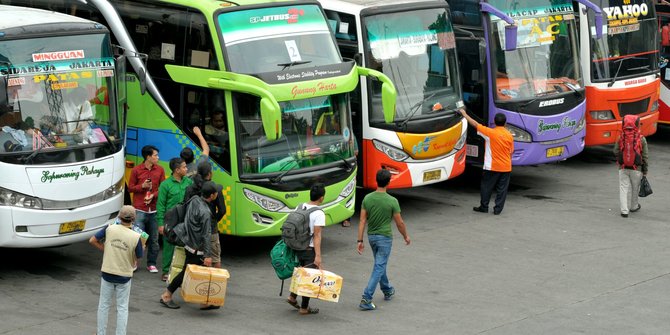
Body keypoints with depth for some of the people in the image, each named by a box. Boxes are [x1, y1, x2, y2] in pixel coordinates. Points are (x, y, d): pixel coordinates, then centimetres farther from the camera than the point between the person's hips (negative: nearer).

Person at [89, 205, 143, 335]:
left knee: (103, 305, 16)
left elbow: (92, 240, -4)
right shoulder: (136, 237, -16)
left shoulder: (110, 229, -11)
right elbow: (138, 258, -6)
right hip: (124, 276, -1)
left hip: (107, 273, 1)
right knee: (122, 308, 12)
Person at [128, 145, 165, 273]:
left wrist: (153, 196, -10)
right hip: (139, 209, -3)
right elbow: (130, 187, 6)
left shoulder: (160, 170, 7)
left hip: (154, 210, 3)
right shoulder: (136, 170, 0)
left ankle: (151, 263, 15)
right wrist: (142, 186, -12)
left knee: (154, 239, 5)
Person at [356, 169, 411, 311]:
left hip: (371, 236, 5)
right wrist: (406, 236, 9)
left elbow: (362, 221, -5)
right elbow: (399, 223, -9)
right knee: (379, 268, -2)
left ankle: (387, 291, 42)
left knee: (380, 265, 24)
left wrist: (360, 241, -1)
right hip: (385, 238, -5)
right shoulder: (392, 201, -17)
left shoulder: (367, 198, -7)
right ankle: (366, 299, -11)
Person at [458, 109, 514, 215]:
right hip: (506, 168, 3)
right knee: (502, 189, 8)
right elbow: (511, 152, 9)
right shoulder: (509, 136, 1)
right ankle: (498, 209, 7)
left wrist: (464, 114, 3)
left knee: (486, 187, 10)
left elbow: (475, 124, -7)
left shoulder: (490, 133, -12)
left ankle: (484, 207, 15)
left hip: (492, 167, -3)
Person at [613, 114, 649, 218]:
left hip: (623, 168, 1)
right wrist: (645, 170, 4)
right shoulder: (641, 139, -10)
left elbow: (616, 152, 2)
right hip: (636, 169, -1)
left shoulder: (620, 138, -6)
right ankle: (633, 206, 36)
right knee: (635, 188, 18)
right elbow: (645, 156, -5)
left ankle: (624, 210, -4)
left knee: (623, 188, 4)